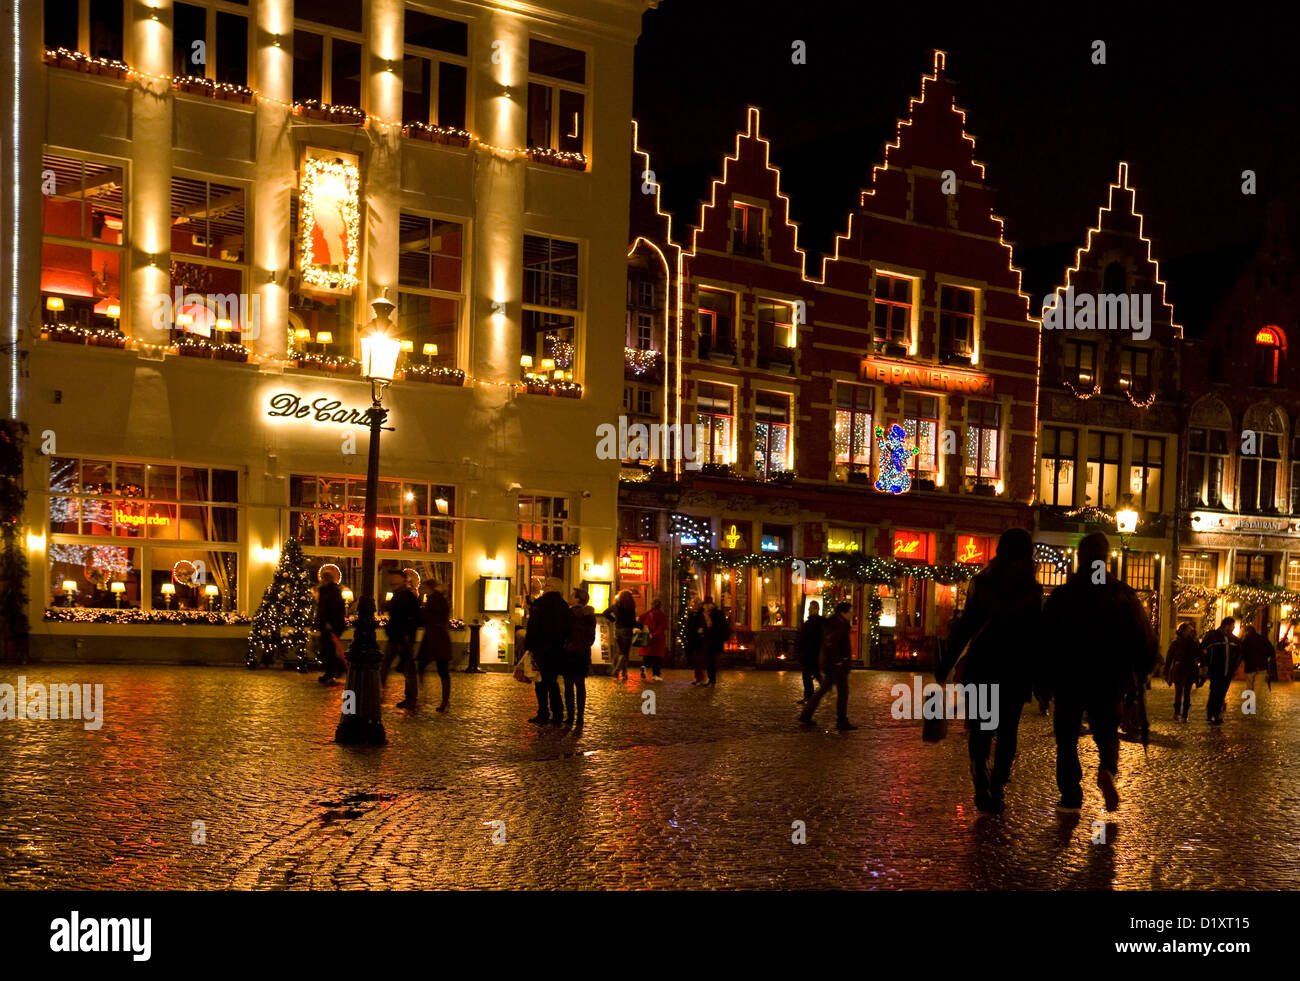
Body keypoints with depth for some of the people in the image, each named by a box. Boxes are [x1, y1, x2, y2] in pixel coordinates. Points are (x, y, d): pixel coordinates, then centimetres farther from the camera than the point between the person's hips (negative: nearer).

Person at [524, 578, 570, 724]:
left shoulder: (541, 603, -8)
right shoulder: (564, 606, 8)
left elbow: (533, 626, -12)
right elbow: (567, 629, 9)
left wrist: (529, 646, -8)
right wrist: (561, 644, 13)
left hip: (542, 648, -6)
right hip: (558, 650, 6)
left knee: (541, 682, 0)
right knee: (552, 681, 13)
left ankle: (543, 715, -1)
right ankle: (557, 716, 10)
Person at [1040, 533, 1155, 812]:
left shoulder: (1060, 596, -4)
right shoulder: (1125, 597, -2)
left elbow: (1044, 640, -4)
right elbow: (1145, 641, -5)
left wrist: (1045, 679, 5)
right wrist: (1137, 677, 6)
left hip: (1068, 681, -1)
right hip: (1110, 682, 1)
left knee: (1067, 737, 12)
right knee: (1107, 730, 18)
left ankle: (1070, 796, 5)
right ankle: (1108, 769, -12)